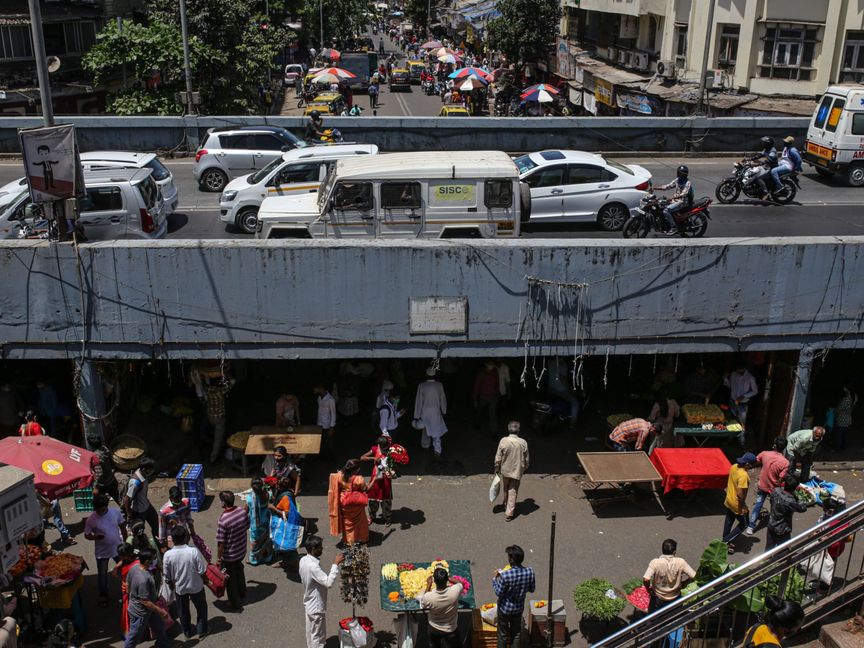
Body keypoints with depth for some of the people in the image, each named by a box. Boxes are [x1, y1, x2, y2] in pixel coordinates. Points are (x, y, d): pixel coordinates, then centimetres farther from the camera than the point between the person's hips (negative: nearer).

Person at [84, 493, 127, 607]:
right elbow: (86, 535, -9)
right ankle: (103, 596, 36)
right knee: (102, 575, 12)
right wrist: (95, 537, -30)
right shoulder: (91, 519, -20)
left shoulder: (116, 512, -14)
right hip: (102, 552, -2)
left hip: (118, 548, 2)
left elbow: (122, 527, 0)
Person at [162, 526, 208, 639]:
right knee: (201, 608, 23)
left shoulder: (168, 555, -22)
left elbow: (167, 576, -10)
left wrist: (171, 586, 10)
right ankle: (201, 631, 35)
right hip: (196, 586, -1)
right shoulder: (194, 551, -27)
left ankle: (187, 632, 42)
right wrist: (204, 580, 2)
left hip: (179, 588, 1)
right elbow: (202, 571, -20)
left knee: (183, 611, 24)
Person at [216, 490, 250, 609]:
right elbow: (247, 527, 3)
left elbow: (220, 542, -23)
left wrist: (218, 557, -10)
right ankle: (242, 593, 50)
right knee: (239, 572, 31)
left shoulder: (223, 520, -31)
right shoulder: (242, 511, -14)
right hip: (241, 550, 6)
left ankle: (236, 603, 32)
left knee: (230, 579, 16)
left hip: (229, 555, -6)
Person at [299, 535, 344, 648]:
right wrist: (336, 564, -34)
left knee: (310, 632, 25)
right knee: (318, 636, 8)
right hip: (317, 607, -9)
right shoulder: (313, 566, -34)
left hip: (309, 604, 9)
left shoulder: (303, 560, -5)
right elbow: (328, 583, -38)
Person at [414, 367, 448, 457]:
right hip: (436, 411, -1)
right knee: (436, 431, 7)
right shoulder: (439, 385, -11)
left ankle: (425, 446, 42)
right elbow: (443, 399, -1)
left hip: (424, 412, 1)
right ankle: (437, 450, -5)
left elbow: (419, 401, -11)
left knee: (425, 429, 23)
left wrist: (417, 416, -4)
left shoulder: (421, 386, -15)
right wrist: (443, 411, 16)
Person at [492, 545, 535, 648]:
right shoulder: (530, 572, -20)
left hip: (505, 608, -4)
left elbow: (498, 593, -19)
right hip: (519, 608, 4)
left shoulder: (505, 576, -33)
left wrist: (495, 578, -6)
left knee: (503, 634, 19)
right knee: (517, 632, 25)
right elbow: (532, 589, -4)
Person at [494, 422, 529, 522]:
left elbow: (498, 457, -10)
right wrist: (525, 468, 15)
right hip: (517, 471, 0)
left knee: (505, 490, 23)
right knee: (513, 492, 10)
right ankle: (509, 513, 10)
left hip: (505, 470, 0)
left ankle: (506, 505, 44)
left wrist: (497, 469, 4)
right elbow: (526, 459, -3)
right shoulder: (523, 442, -14)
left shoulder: (503, 441, -17)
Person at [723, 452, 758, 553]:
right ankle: (726, 542, 15)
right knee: (744, 524, 14)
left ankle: (725, 542, 39)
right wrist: (743, 506, -19)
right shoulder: (743, 475, -33)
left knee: (729, 521, 24)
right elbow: (740, 494, -30)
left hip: (729, 500, 8)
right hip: (737, 504, -8)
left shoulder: (734, 467, -7)